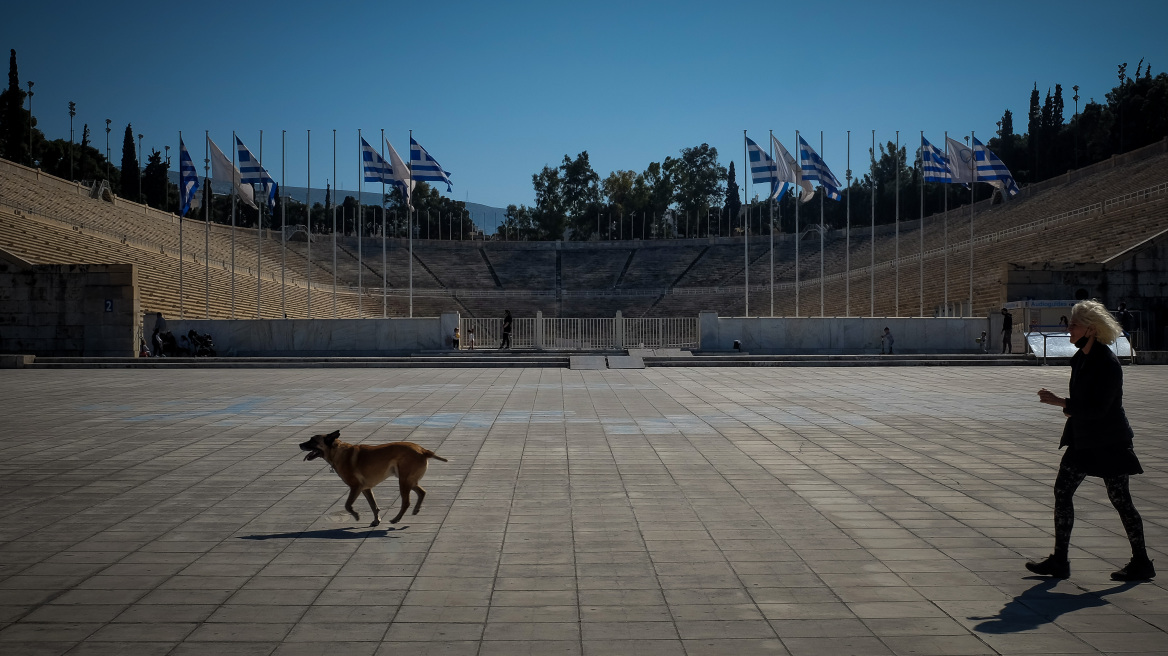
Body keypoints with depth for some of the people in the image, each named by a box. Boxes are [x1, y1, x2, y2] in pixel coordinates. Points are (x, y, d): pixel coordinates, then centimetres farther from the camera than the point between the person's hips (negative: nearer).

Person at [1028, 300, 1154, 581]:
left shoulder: (1108, 363, -20)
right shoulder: (1080, 358, 7)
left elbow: (1097, 408, -24)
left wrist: (1059, 401, -23)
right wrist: (1070, 406, 2)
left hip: (1108, 442, -9)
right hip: (1083, 439, 9)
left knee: (1119, 499, 1)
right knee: (1062, 491, 5)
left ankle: (1142, 562, 17)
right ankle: (1059, 560, 11)